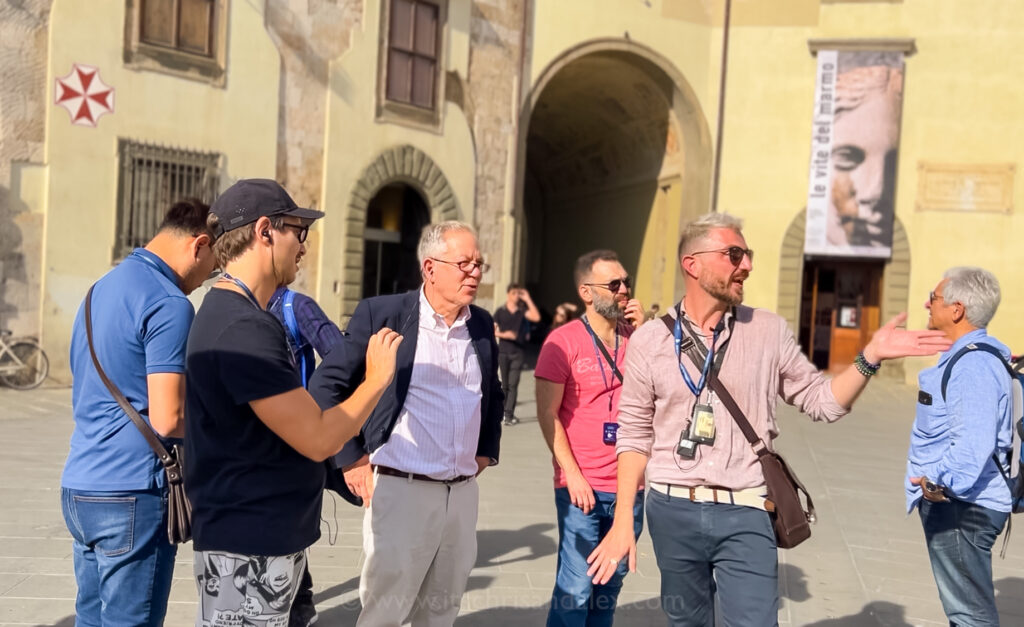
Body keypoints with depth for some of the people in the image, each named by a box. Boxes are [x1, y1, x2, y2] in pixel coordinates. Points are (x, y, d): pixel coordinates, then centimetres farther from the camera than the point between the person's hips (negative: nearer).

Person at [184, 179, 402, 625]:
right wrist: (378, 378, -10)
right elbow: (317, 440, -23)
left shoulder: (235, 314, 11)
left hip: (263, 537, 10)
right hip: (249, 547, -10)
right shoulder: (243, 328, -23)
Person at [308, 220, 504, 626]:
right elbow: (325, 386, -5)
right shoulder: (381, 313, -8)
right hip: (401, 489, -5)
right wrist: (351, 459, -8)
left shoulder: (482, 324, 8)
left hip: (464, 492, 5)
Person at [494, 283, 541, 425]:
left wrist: (528, 299, -10)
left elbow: (536, 317, -13)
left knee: (513, 384, -6)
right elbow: (493, 331, 4)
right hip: (503, 351, 0)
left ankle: (509, 415, -8)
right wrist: (504, 334, -14)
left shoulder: (522, 311, 5)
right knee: (504, 384, 7)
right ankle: (506, 413, 18)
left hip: (518, 352, 0)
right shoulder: (500, 311, 5)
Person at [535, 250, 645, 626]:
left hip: (630, 485, 5)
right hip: (581, 486, -4)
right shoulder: (564, 341, -7)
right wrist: (573, 475, -11)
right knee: (575, 588, -2)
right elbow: (548, 414, -7)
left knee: (611, 585, 14)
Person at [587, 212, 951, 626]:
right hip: (672, 511, 0)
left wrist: (870, 357, -10)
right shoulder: (650, 340, -1)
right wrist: (623, 521, -2)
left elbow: (824, 402, 5)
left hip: (746, 515, 0)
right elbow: (635, 434, 1)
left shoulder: (769, 331, 2)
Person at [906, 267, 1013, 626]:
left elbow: (973, 441, -34)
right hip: (951, 502, 11)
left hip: (961, 505, -11)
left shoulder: (974, 365, -22)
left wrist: (944, 480, -45)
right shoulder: (964, 357, 13)